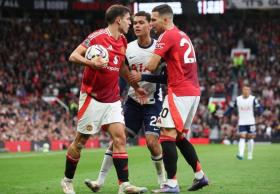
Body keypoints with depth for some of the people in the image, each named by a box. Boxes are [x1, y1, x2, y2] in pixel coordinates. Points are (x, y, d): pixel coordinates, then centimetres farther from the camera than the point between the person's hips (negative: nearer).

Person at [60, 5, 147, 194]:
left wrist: (136, 86, 25)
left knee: (120, 138, -7)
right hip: (92, 98, -6)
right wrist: (90, 62, -33)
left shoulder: (123, 42, 9)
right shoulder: (97, 37, -12)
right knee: (80, 141, 3)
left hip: (113, 100, 6)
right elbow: (73, 56, -14)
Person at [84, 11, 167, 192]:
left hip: (152, 102, -3)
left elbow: (167, 78, -17)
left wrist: (143, 77, -24)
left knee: (152, 141, -13)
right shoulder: (128, 49, 0)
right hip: (133, 101, 4)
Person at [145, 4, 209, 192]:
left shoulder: (167, 36, -9)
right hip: (194, 91, 9)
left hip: (179, 92, -9)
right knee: (179, 136, 18)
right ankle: (200, 175, 19)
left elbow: (151, 66, -11)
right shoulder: (183, 35, 20)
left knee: (167, 136, -9)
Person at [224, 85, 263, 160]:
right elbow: (231, 108, 9)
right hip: (241, 122, 0)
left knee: (250, 138, 6)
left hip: (251, 122, 0)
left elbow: (259, 108, -7)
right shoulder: (237, 99, 1)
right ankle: (241, 154, -21)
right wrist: (224, 115, 1)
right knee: (242, 137, -11)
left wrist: (259, 111, -29)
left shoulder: (253, 99, -4)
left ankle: (250, 155, 18)